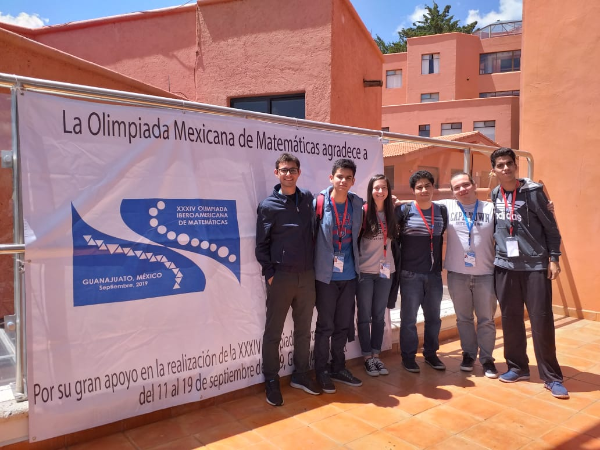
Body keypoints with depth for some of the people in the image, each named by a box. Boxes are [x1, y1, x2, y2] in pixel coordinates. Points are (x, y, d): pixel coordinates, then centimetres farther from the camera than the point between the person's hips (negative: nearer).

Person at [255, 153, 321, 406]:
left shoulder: (308, 199, 7)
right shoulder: (268, 205, -4)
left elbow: (314, 231, 13)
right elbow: (261, 244, -3)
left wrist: (314, 265, 6)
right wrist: (270, 273, -8)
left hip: (307, 275, 4)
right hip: (281, 276, -4)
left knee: (303, 328, 14)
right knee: (273, 332, 6)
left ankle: (301, 375, 30)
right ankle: (271, 381, 20)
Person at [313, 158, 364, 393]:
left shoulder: (357, 203, 4)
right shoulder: (319, 202, -10)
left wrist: (355, 262, 13)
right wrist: (315, 264, -8)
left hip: (349, 274, 5)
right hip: (326, 275, -4)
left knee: (343, 325, 14)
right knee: (325, 326, 6)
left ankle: (338, 368, 31)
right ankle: (321, 372, 21)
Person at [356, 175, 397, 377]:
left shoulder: (391, 213, 5)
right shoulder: (363, 212, -9)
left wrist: (390, 264, 10)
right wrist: (355, 267, -9)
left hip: (385, 271, 4)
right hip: (365, 272, -4)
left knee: (379, 315, 12)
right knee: (365, 316, 5)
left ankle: (376, 355, 23)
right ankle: (367, 357, 17)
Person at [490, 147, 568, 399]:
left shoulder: (533, 191, -6)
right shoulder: (495, 195, 6)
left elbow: (550, 227, -2)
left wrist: (554, 258, -6)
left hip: (536, 265, -4)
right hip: (505, 266, 4)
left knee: (542, 321, -1)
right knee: (510, 319, 8)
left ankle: (551, 376, 12)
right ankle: (517, 367, 24)